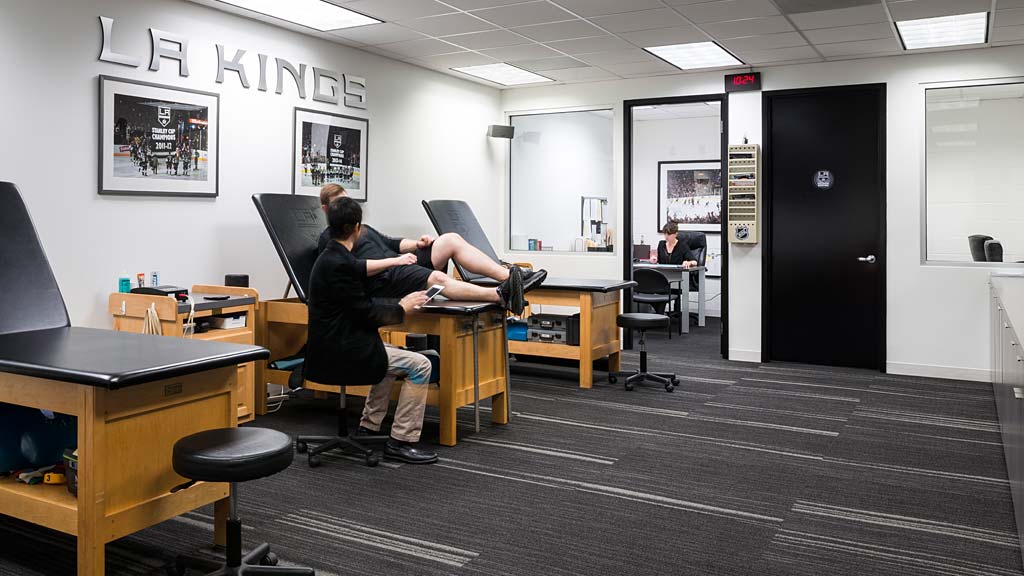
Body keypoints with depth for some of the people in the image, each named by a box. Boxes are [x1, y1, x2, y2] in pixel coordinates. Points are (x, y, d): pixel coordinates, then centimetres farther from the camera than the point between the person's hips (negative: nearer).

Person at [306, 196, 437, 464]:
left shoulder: (331, 257, 10)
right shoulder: (340, 264, -21)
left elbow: (361, 302, 16)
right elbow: (364, 313, -19)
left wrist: (399, 304, 10)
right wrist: (402, 308, -6)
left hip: (337, 345, 11)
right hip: (339, 353, -11)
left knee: (391, 358, 30)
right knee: (420, 365, -9)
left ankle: (368, 429, 29)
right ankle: (401, 441, -1)